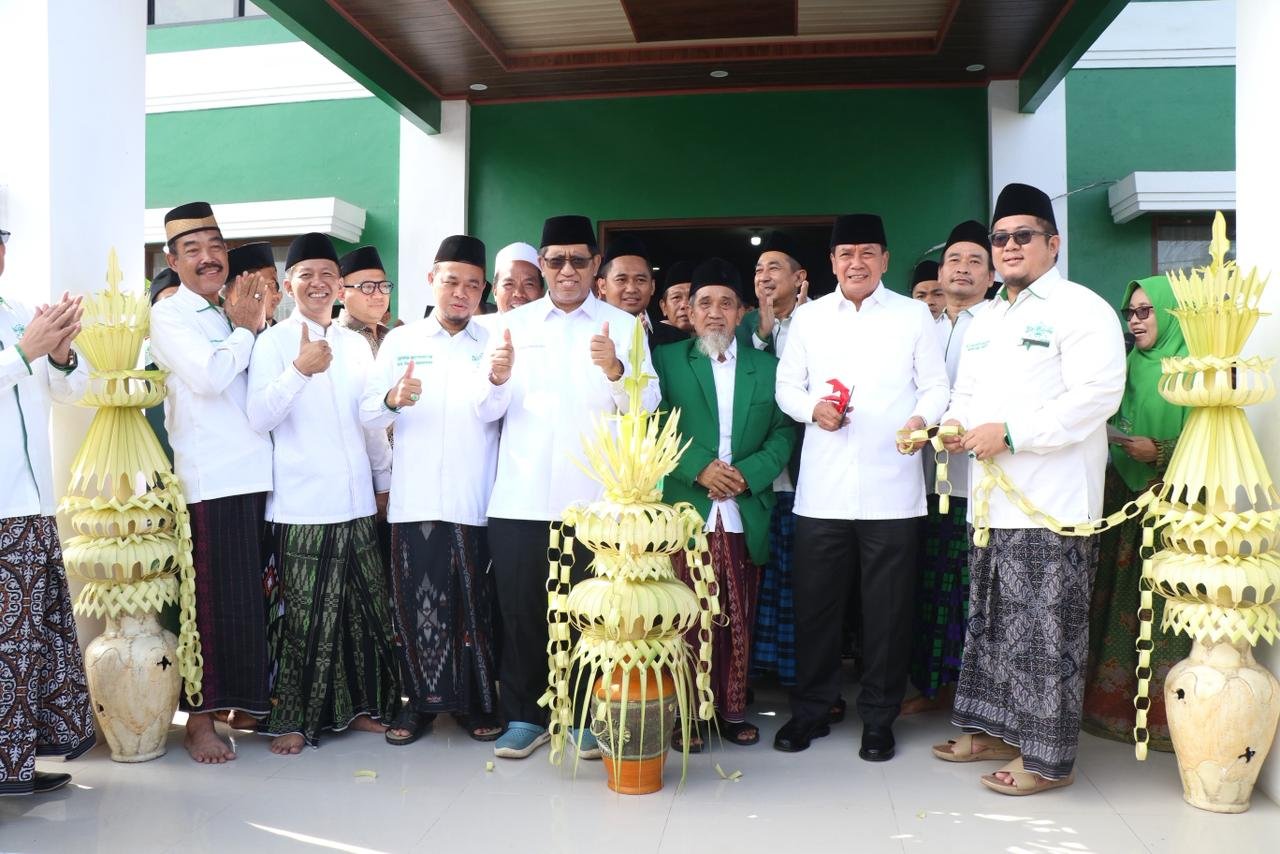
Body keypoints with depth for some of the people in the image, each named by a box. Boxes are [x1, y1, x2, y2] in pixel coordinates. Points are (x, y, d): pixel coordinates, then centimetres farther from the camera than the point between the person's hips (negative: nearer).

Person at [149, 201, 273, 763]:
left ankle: (246, 701, 26)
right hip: (208, 479, -6)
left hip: (257, 473, 6)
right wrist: (244, 330, -4)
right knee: (212, 601, -1)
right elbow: (209, 376, -16)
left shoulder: (235, 313, 17)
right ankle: (200, 719, 12)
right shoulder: (168, 315, -2)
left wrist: (258, 325, 5)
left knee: (255, 595, 12)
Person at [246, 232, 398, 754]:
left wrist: (384, 480, 23)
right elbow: (259, 418, -14)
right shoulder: (274, 342, -1)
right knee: (309, 619, -1)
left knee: (369, 610, 10)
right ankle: (293, 720, 14)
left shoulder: (356, 345, 15)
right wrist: (299, 370, -27)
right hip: (302, 508, -5)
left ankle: (362, 706, 25)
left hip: (357, 504, 6)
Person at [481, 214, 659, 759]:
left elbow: (647, 405, -5)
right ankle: (525, 716, 21)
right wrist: (498, 378, -17)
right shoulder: (513, 324, 11)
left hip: (594, 502, -1)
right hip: (520, 499, 1)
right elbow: (489, 410, 4)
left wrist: (615, 371, -24)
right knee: (521, 609, 6)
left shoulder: (623, 326, 7)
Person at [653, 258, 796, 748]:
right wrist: (699, 467, -12)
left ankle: (731, 710, 21)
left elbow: (784, 432, 7)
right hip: (685, 512, -2)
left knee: (738, 622, 8)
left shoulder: (767, 367, 13)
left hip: (745, 516, 2)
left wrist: (748, 473, -8)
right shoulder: (666, 360, 7)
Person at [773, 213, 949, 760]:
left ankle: (878, 718, 21)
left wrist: (921, 418, -17)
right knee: (815, 603, 7)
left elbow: (935, 386, 4)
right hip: (822, 489, 1)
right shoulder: (808, 317, 11)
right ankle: (811, 709, 24)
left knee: (887, 608, 5)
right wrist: (812, 407, -9)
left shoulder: (914, 315, 7)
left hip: (891, 489, -1)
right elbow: (787, 386, 12)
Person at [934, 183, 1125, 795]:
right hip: (992, 503, 8)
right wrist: (956, 425, 3)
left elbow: (1097, 394, -17)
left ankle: (1047, 757, 9)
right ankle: (996, 730, 29)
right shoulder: (984, 320, 20)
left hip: (1053, 506, -8)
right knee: (991, 623, 15)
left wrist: (1010, 434, -19)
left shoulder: (1080, 309, -6)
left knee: (1045, 632, -2)